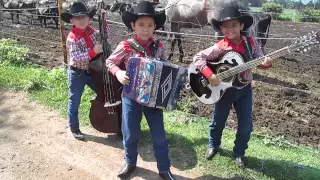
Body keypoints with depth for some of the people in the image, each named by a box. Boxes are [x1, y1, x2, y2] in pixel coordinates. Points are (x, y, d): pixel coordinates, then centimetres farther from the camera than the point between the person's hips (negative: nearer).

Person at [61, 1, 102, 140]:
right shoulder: (72, 39, -20)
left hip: (91, 71, 6)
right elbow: (76, 58, -29)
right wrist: (93, 51, -34)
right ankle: (74, 128, 27)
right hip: (77, 74, -6)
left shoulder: (92, 31, -2)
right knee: (74, 102, 9)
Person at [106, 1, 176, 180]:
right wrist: (118, 73, -19)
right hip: (131, 96, -1)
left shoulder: (159, 47, -2)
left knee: (159, 135, 9)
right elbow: (110, 61, -1)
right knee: (130, 134, 13)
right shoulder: (126, 46, -11)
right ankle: (130, 162, 39)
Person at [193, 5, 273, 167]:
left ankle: (239, 153, 31)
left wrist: (266, 63, -25)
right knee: (218, 121, 15)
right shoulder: (220, 47, -15)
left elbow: (259, 60, -2)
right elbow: (198, 57, -18)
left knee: (246, 125, 8)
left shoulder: (250, 42, -5)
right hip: (225, 89, -2)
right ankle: (213, 145, 43)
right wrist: (210, 75, -27)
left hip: (244, 88, 2)